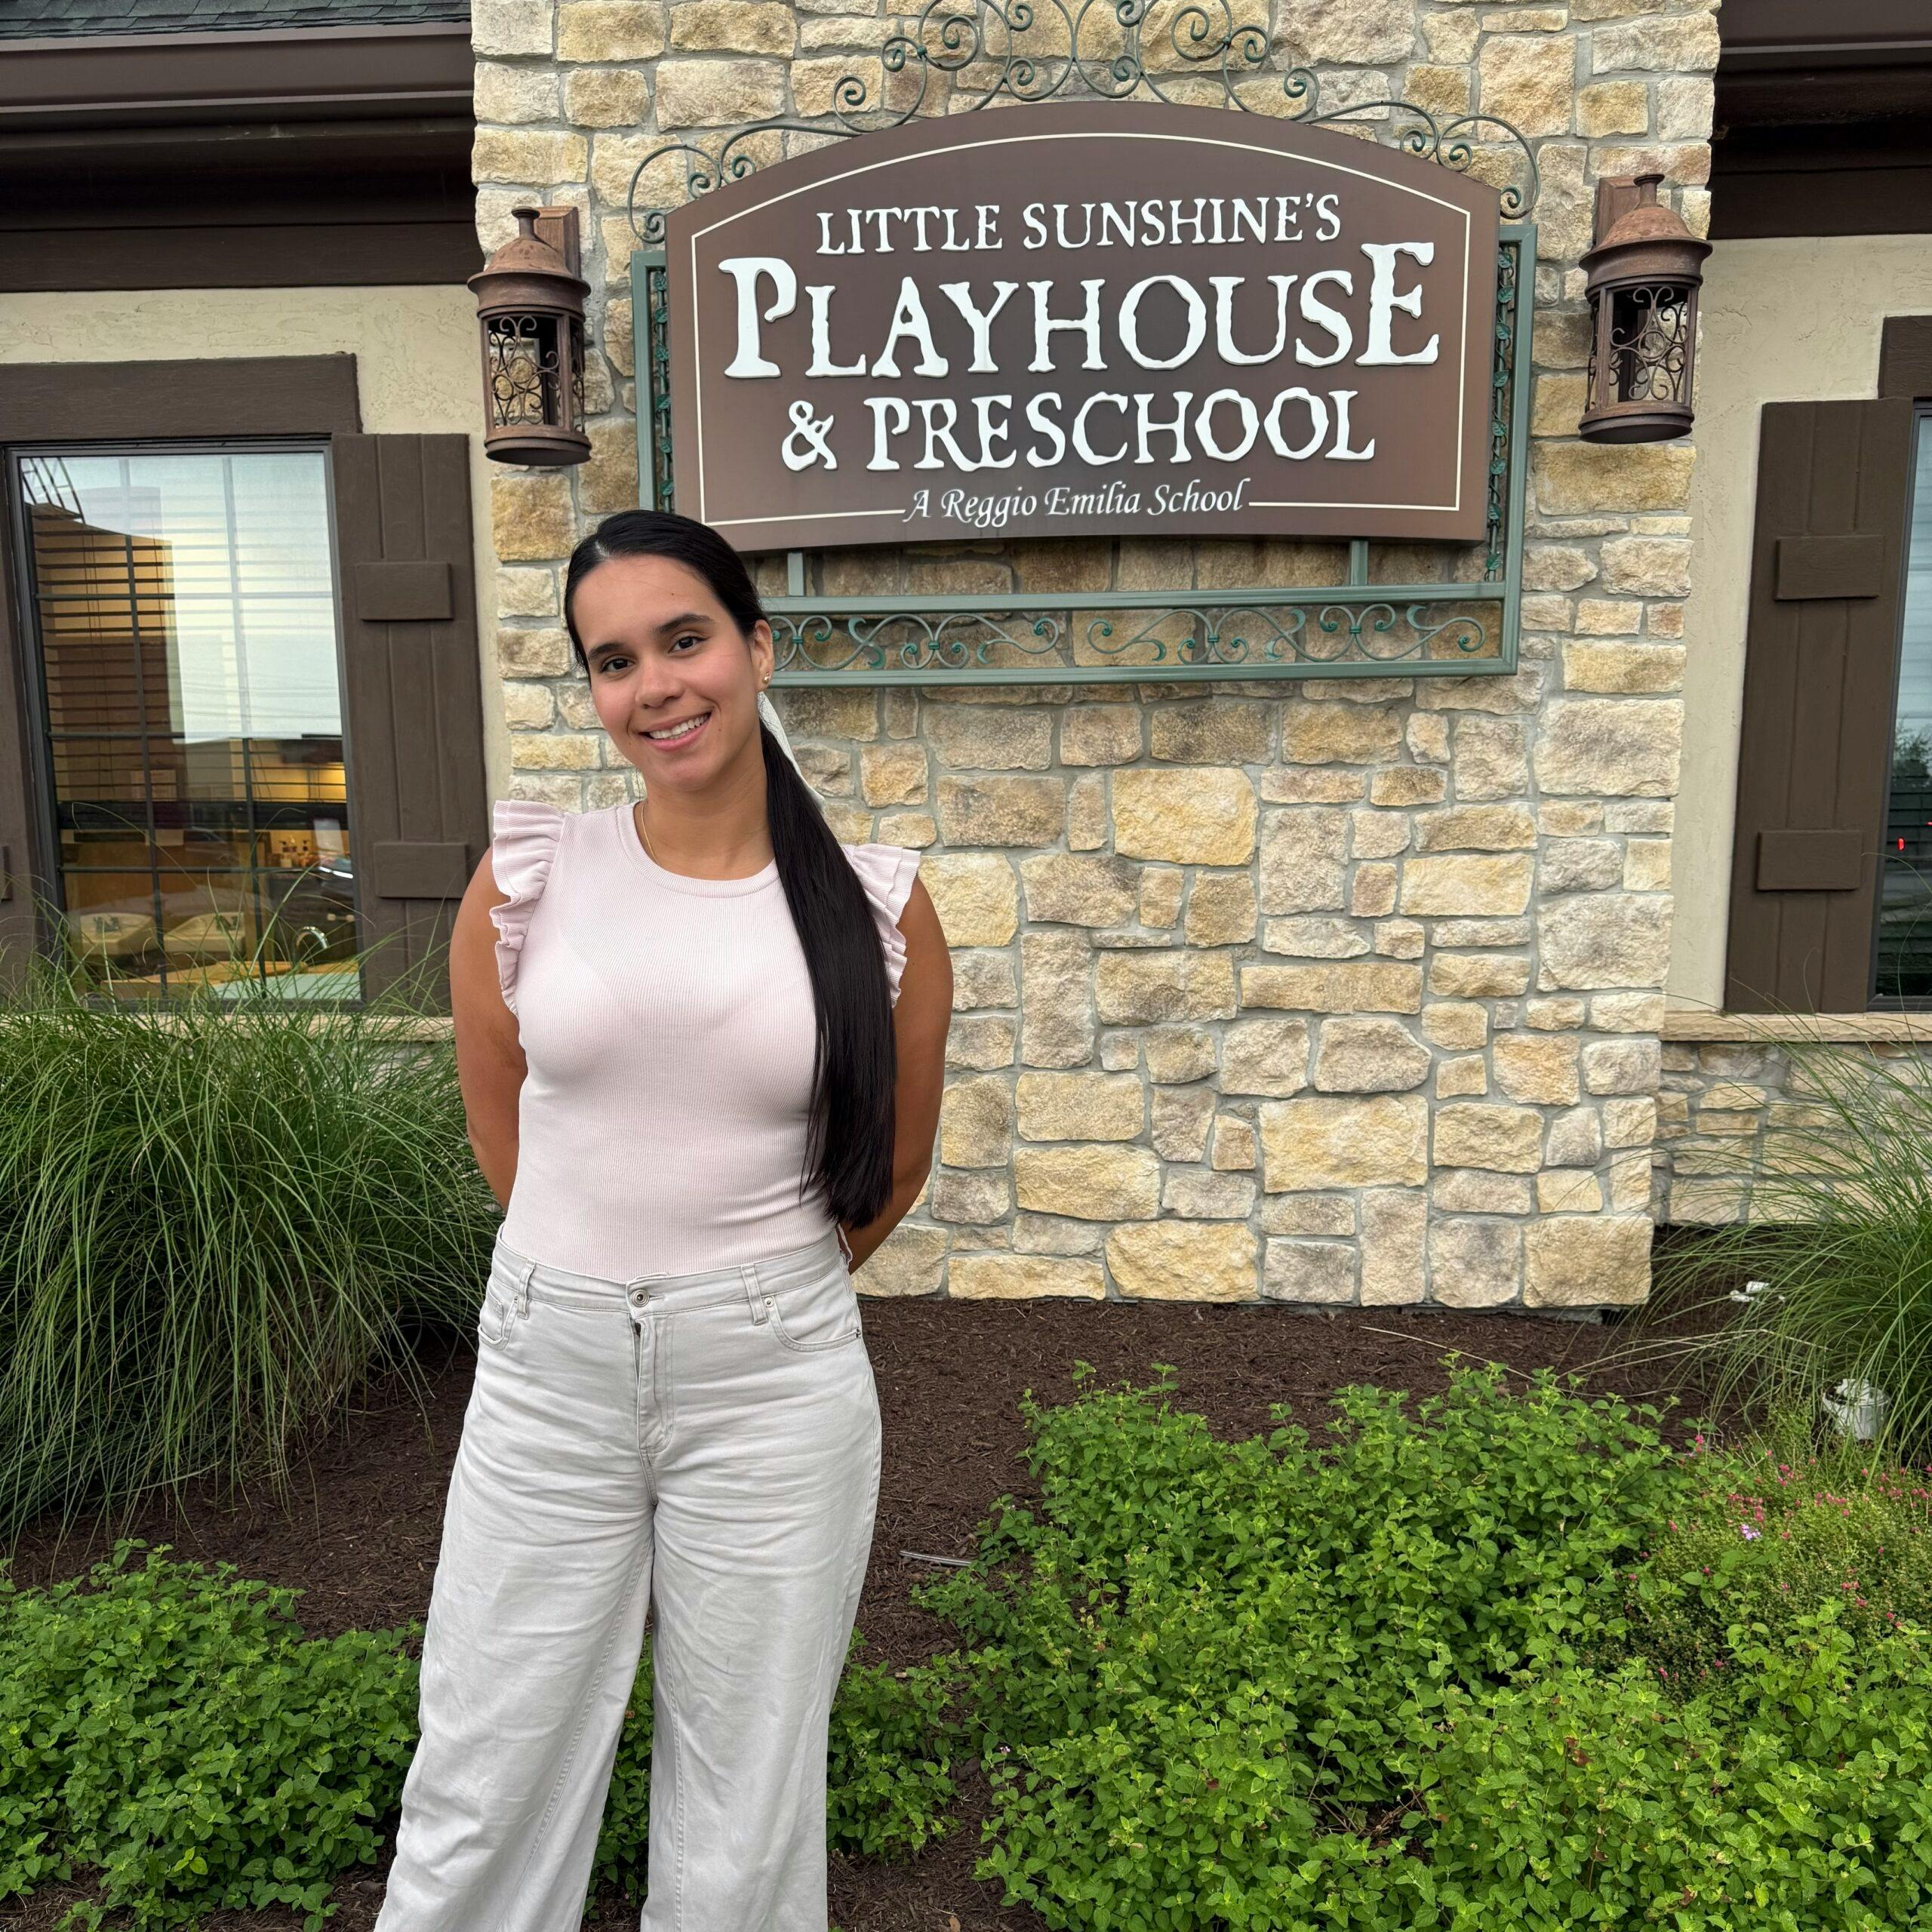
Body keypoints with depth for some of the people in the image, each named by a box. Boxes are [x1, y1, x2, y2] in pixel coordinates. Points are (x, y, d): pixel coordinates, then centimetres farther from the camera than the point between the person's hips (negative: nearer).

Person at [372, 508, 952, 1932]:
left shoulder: (880, 906, -6)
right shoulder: (532, 877, -4)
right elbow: (500, 1123, 9)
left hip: (775, 1384, -1)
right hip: (548, 1368, 1)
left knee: (748, 1808, 17)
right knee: (481, 1798, 16)